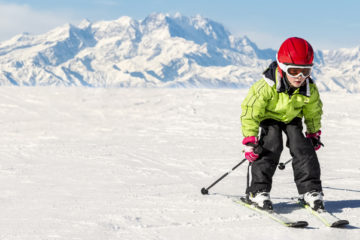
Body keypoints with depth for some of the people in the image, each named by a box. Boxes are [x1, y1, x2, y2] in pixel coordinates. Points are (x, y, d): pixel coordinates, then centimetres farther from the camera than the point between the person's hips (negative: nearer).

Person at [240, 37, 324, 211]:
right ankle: (257, 191, -20)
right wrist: (250, 140, -26)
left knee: (302, 147, -13)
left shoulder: (310, 90, -21)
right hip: (269, 118, -3)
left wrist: (314, 134, 10)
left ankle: (310, 190, -2)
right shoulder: (267, 86, -34)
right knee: (271, 146, -23)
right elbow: (250, 112, -25)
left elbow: (313, 113, 2)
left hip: (292, 118, 3)